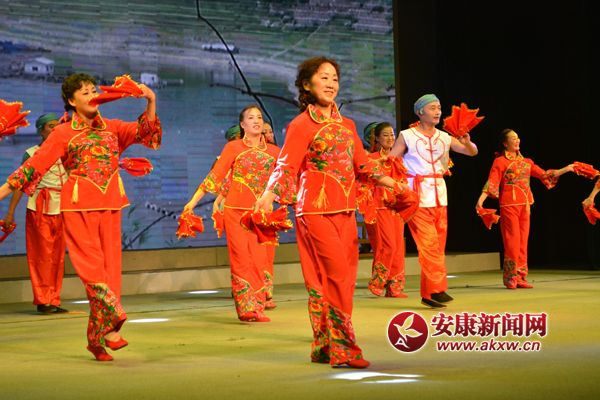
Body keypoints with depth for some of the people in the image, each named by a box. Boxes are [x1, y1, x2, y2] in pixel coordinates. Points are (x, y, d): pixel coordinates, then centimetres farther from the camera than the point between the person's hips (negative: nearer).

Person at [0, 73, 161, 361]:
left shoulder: (112, 128, 13)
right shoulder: (63, 133, 3)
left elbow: (146, 132, 3)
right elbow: (35, 164, 0)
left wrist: (151, 103, -13)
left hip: (109, 204, 4)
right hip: (79, 205, -4)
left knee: (110, 265, 1)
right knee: (91, 266, -11)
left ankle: (98, 337, 5)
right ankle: (111, 327, -17)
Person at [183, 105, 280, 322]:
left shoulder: (273, 152, 9)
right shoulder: (233, 148, 2)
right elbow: (215, 175, 0)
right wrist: (193, 201, -4)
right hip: (235, 211, -2)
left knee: (259, 261, -3)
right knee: (241, 259, -5)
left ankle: (257, 308, 3)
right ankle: (246, 308, -5)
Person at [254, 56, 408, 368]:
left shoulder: (346, 125, 15)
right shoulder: (301, 125, -5)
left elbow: (363, 164, 22)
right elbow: (285, 166, -16)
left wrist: (394, 185, 24)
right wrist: (269, 194, -32)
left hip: (345, 211, 7)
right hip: (316, 210, -7)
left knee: (344, 278, 6)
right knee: (336, 276, -12)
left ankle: (325, 348, 14)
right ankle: (342, 348, -10)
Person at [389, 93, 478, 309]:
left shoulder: (444, 137, 11)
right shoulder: (407, 136, -2)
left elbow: (472, 152, 10)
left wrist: (467, 142, -11)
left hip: (439, 196, 5)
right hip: (417, 196, -5)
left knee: (438, 245, 5)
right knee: (429, 243, -14)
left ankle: (428, 294, 11)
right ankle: (436, 289, -13)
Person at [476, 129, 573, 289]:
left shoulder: (526, 162, 16)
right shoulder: (500, 161, -2)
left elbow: (544, 175, 16)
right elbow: (492, 182, -12)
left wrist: (565, 169, 12)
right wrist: (481, 198, -27)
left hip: (525, 204, 6)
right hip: (509, 204, -6)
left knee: (523, 241, 5)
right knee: (512, 240, -8)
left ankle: (520, 277, 9)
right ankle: (511, 277, -2)